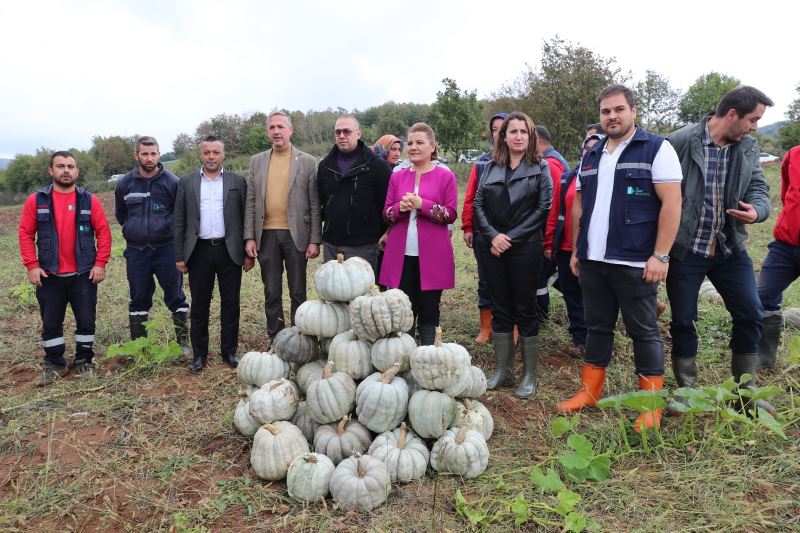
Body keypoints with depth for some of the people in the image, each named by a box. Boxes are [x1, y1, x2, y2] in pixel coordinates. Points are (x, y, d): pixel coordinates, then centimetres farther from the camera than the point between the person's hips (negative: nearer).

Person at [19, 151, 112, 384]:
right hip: (49, 275, 1)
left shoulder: (90, 200, 0)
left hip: (84, 274, 0)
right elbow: (26, 234, 1)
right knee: (51, 323, 9)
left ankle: (84, 361, 23)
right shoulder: (36, 200, 0)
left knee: (86, 320, 6)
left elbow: (103, 232, -1)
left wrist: (100, 263, -8)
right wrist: (32, 265, -8)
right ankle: (54, 364, 24)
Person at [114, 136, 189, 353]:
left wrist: (169, 232, 5)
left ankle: (183, 341, 14)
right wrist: (135, 231, 15)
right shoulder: (125, 183, 3)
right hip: (136, 251, 3)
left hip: (167, 249, -2)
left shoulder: (172, 182, -6)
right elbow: (120, 214, 19)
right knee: (139, 300, 10)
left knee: (175, 296, 3)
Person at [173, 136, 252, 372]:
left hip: (229, 251, 0)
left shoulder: (238, 181, 5)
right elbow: (179, 221, 6)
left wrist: (249, 252, 0)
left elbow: (246, 218, 4)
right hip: (199, 251, 1)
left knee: (230, 304, 6)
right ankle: (199, 354, 19)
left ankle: (229, 351, 19)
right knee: (199, 305, 7)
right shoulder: (186, 182, 7)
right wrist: (179, 256, 2)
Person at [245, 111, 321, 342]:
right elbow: (251, 202, 8)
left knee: (298, 293, 6)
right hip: (266, 235, 3)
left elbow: (314, 204, -2)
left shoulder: (307, 161, 0)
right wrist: (250, 237, 1)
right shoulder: (257, 161, 9)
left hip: (296, 234, -2)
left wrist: (315, 240, -7)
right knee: (271, 294, 10)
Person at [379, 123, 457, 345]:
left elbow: (451, 214, -5)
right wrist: (400, 207, -12)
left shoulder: (445, 176, 0)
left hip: (432, 256, -3)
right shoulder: (397, 176, 11)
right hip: (401, 254, 3)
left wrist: (422, 204, -17)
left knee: (428, 311, 7)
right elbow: (386, 214, 10)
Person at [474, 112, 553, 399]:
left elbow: (543, 207, -6)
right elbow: (478, 203, 6)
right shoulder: (492, 167, 10)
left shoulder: (540, 167, 2)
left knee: (525, 311, 2)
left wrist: (512, 237, -12)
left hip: (525, 249, -3)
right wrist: (492, 235, -9)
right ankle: (503, 369, 22)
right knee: (500, 310, 10)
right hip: (493, 248, 3)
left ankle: (529, 375, 14)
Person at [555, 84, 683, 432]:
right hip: (592, 261, 6)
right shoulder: (591, 156, 14)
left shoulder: (656, 149, -4)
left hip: (635, 262, -5)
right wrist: (575, 250, 13)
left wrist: (660, 255, -16)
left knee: (644, 332, 5)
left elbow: (671, 203, -11)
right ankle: (590, 390, 26)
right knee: (597, 327, 15)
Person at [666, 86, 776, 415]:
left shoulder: (748, 148, 7)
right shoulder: (681, 142, -12)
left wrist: (757, 210, -16)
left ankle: (746, 390, 26)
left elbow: (759, 188, 8)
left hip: (730, 249, 5)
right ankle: (685, 392, 22)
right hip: (685, 249, -5)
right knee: (683, 321, 4)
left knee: (750, 314, 7)